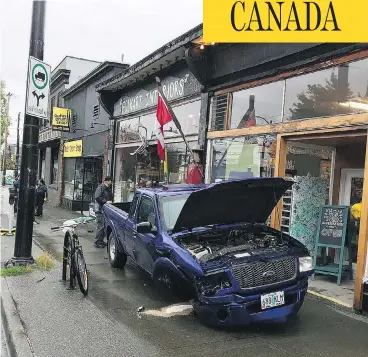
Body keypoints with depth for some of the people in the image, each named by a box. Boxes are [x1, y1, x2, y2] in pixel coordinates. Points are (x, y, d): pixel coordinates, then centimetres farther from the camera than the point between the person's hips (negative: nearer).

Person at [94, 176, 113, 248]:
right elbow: (97, 198, -19)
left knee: (105, 226, 11)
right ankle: (97, 242, -1)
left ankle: (101, 241, 21)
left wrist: (110, 202, 9)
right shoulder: (100, 188, -9)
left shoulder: (109, 189, 17)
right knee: (100, 226, -9)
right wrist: (106, 201, -22)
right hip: (100, 210, -9)